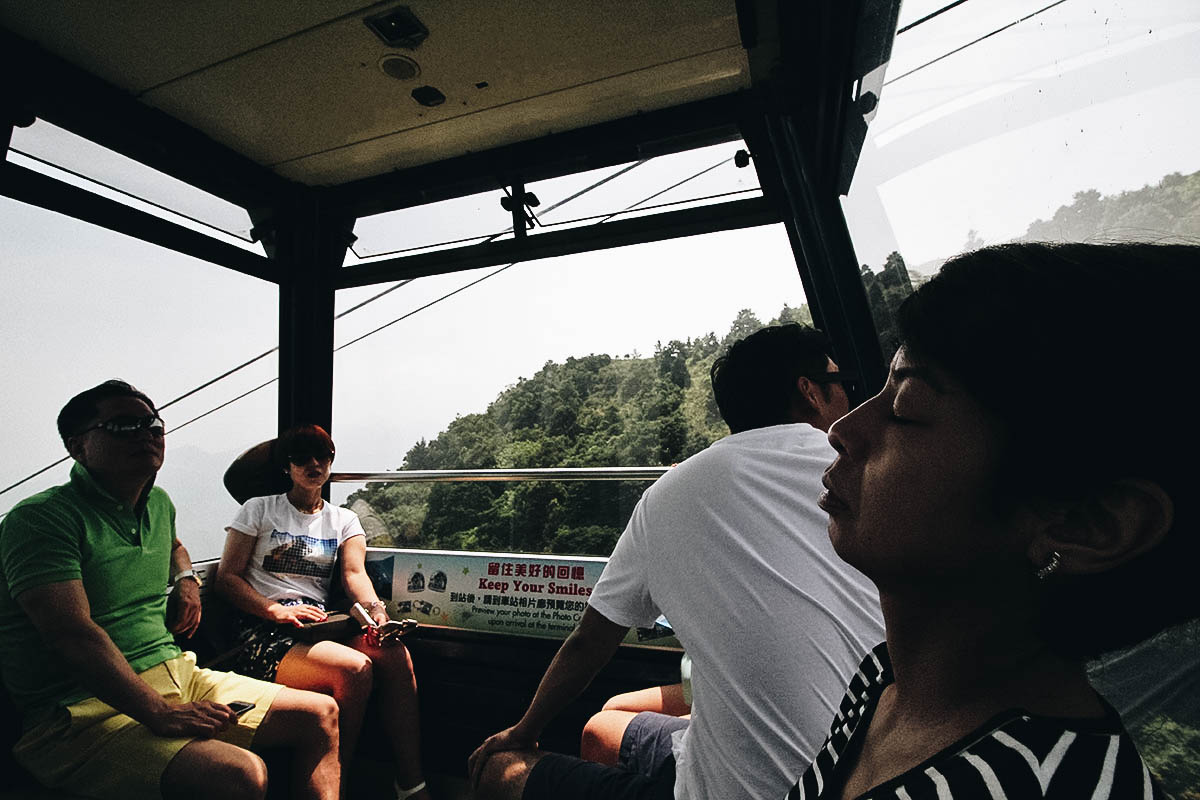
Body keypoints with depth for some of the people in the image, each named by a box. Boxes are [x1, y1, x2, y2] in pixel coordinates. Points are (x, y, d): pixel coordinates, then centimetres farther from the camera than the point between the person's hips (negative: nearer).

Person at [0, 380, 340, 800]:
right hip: (85, 711, -8)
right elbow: (73, 635, -23)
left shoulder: (160, 504, 13)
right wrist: (161, 715, -29)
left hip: (177, 676, 8)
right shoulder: (39, 519, -12)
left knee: (321, 715, 3)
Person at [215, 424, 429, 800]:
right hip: (265, 632, -3)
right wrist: (276, 610, -15)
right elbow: (227, 577, 3)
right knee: (356, 667, -32)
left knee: (396, 654, -28)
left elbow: (355, 572, 3)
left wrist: (375, 609, -20)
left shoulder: (344, 520, 18)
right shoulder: (259, 510, 10)